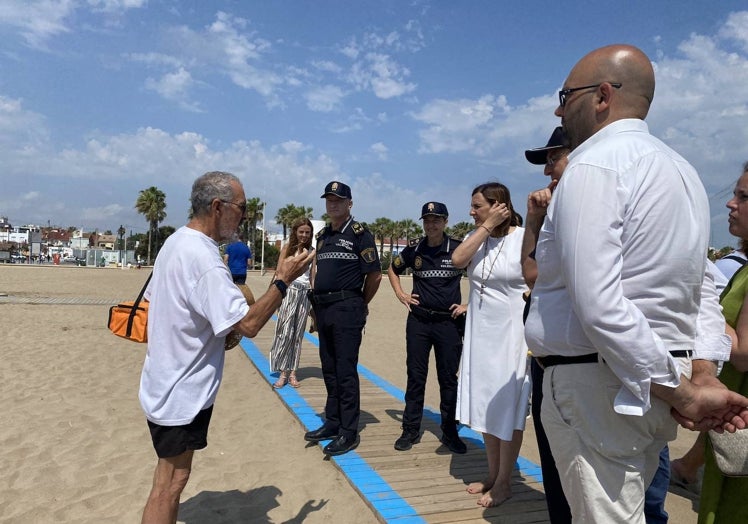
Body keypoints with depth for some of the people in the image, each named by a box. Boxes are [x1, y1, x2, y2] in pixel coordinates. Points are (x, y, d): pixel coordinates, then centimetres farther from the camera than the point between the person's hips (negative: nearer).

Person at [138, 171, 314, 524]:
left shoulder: (176, 243, 5)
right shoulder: (204, 259, -26)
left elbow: (151, 299, 15)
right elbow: (248, 324, -28)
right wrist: (283, 281, -19)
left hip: (167, 385, 10)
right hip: (182, 393, -10)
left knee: (172, 476, 22)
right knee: (171, 481, 5)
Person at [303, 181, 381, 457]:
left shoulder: (359, 233, -7)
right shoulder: (323, 235, 15)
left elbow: (375, 274, -7)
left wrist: (361, 304, 2)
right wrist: (316, 295, 15)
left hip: (347, 308, -7)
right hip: (323, 308, 7)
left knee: (345, 371, -4)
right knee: (329, 370, 13)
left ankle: (349, 432, 4)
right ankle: (332, 423, 25)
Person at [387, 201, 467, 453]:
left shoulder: (459, 248, -7)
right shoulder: (414, 249, 2)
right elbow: (393, 269, 20)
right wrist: (400, 294, 8)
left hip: (449, 321, -2)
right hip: (418, 321, 2)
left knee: (448, 378, 7)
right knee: (415, 376, 8)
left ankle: (449, 432, 21)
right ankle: (410, 430, 20)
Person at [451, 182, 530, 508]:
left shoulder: (525, 238, -11)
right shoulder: (477, 236, 6)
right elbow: (457, 260, -13)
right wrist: (487, 227, -13)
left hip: (511, 335, -6)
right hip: (479, 334, 6)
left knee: (508, 411, 6)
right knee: (486, 407, 15)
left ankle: (504, 482, 21)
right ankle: (492, 474, 31)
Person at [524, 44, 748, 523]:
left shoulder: (592, 167, -14)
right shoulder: (683, 170, 15)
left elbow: (599, 305, -25)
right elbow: (699, 293, 12)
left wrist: (682, 392, -17)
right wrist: (702, 380, 7)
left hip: (595, 383, -9)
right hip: (650, 383, 10)